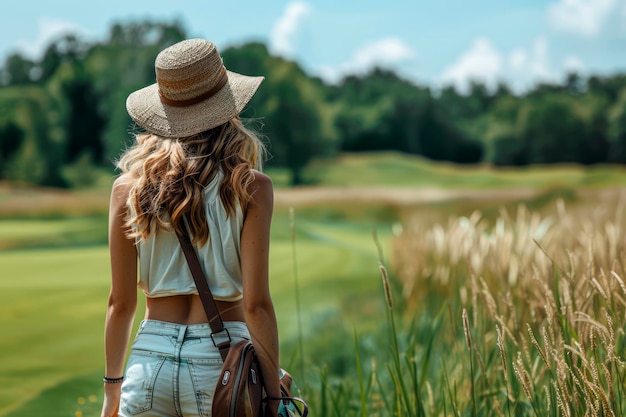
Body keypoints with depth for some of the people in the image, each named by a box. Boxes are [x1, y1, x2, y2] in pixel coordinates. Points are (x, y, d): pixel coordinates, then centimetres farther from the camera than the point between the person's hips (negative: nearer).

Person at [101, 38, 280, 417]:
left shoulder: (129, 187, 2)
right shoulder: (251, 188, -5)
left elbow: (121, 302, 6)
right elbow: (256, 303, -8)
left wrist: (112, 385, 17)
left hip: (150, 360, 3)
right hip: (221, 358, -3)